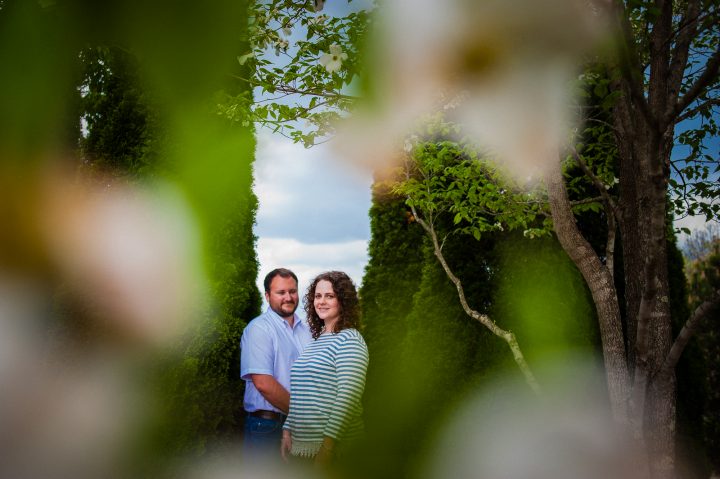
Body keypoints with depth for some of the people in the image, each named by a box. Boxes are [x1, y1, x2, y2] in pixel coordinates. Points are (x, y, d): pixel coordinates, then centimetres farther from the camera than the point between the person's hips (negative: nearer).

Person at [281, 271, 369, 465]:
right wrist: (287, 431, 11)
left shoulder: (349, 339, -11)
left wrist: (329, 444, -23)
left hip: (334, 448, -7)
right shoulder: (316, 340, 12)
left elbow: (348, 398, -19)